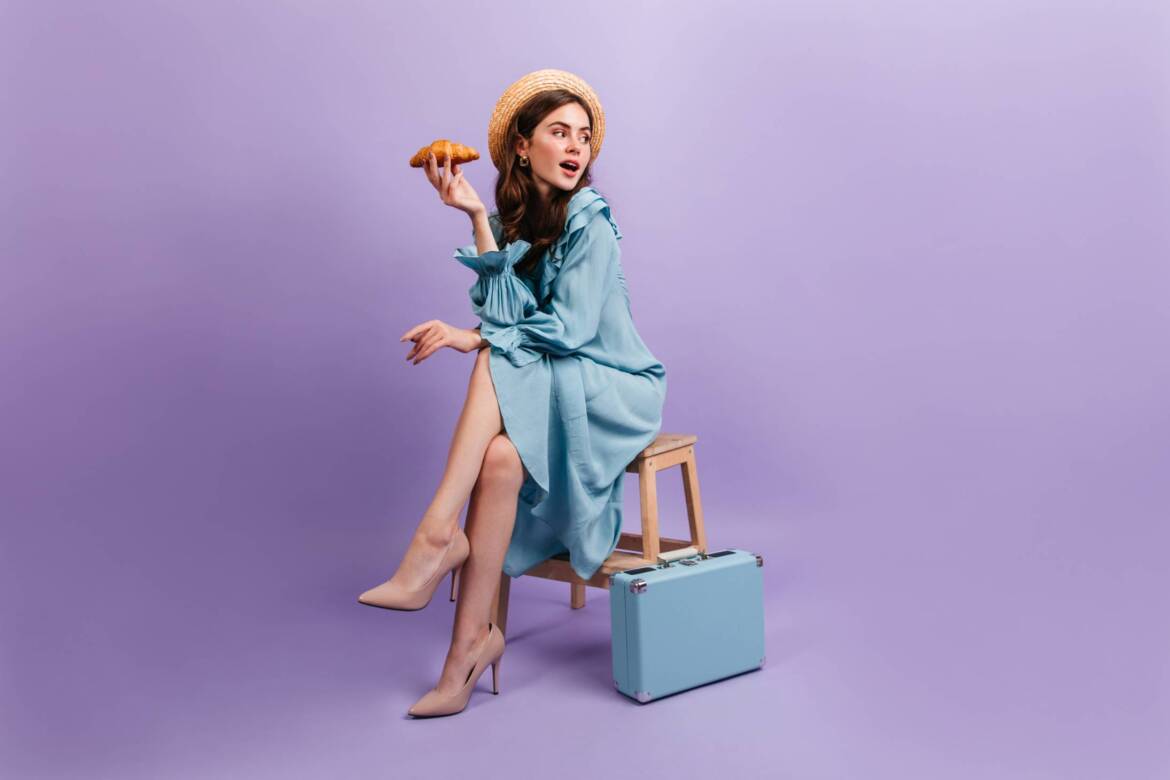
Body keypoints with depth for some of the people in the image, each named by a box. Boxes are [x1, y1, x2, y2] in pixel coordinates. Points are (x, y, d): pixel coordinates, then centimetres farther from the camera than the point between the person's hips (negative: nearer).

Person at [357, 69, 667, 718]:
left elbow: (570, 328, -16)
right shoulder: (511, 219, 8)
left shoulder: (588, 218, -8)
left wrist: (472, 338, -17)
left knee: (500, 409, -33)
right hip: (539, 393, 4)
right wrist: (477, 217, -11)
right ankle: (474, 638, -24)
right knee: (498, 457, -27)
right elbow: (501, 314, -7)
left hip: (607, 389, -4)